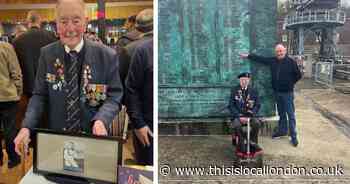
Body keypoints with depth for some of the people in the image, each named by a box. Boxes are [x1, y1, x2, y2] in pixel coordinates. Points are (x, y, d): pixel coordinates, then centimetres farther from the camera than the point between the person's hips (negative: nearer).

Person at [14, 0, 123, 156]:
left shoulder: (107, 55, -10)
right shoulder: (47, 54, -2)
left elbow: (114, 96, -8)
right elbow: (39, 95, 1)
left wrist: (101, 120, -26)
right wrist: (27, 126, -14)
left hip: (93, 136, -1)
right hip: (56, 137, 2)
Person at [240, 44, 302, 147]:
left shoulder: (291, 62, -10)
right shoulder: (272, 61, 4)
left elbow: (298, 75, -3)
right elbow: (260, 59, 10)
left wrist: (289, 83, 0)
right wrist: (248, 56, 11)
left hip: (287, 92, -5)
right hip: (277, 92, 5)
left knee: (290, 115, -1)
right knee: (281, 113, 19)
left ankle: (293, 136, 6)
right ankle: (282, 130, 34)